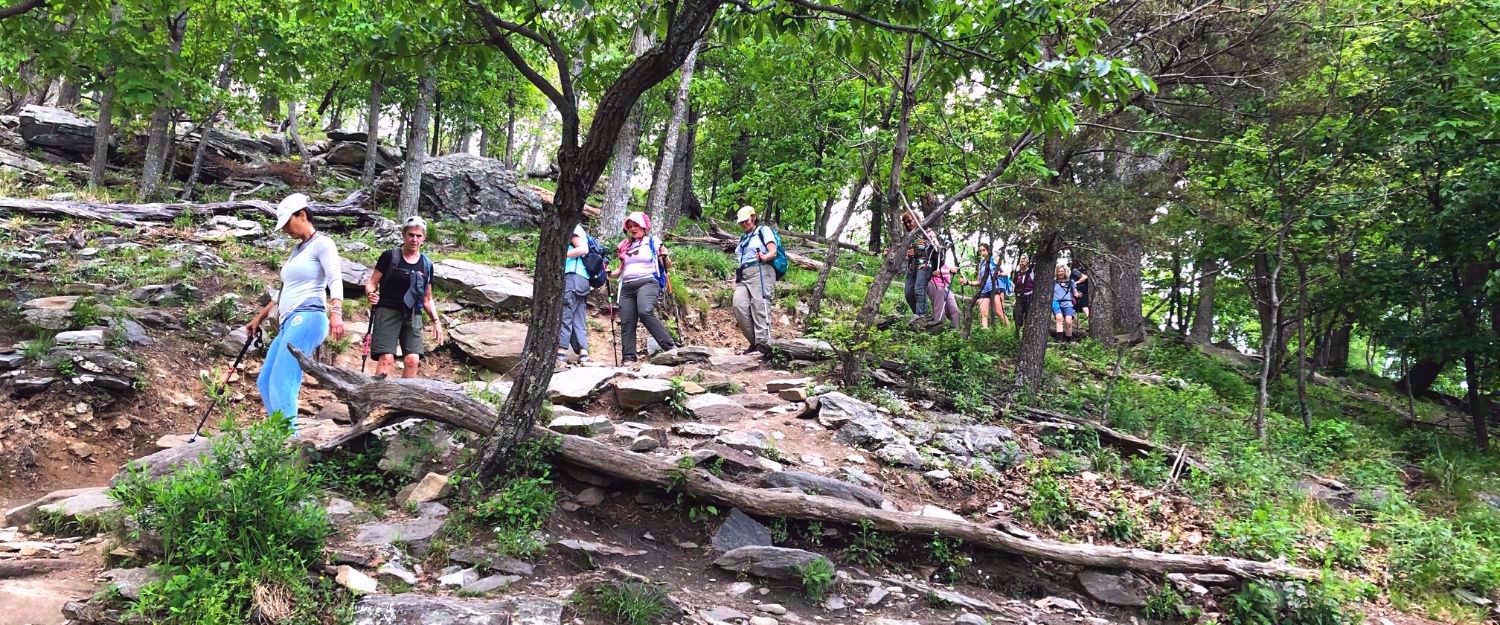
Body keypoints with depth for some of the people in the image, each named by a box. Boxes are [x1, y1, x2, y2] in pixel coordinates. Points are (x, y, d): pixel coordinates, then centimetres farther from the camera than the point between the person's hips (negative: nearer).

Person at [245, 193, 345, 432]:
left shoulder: (322, 244, -2)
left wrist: (335, 312, -35)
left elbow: (335, 280, -18)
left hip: (307, 319, -10)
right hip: (289, 323, 10)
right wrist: (259, 317, 38)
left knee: (281, 384, -20)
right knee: (265, 383, 5)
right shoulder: (297, 250, 25)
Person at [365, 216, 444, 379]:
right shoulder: (390, 256, 0)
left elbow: (427, 298, 18)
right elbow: (371, 282, 3)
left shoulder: (426, 265, 11)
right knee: (386, 358, -16)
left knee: (412, 360, -10)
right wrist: (371, 294, -20)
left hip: (413, 316, 4)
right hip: (388, 312, -3)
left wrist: (436, 320, 7)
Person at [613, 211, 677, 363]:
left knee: (645, 312, -30)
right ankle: (628, 358, -10)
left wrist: (666, 258, -14)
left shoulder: (653, 242, 9)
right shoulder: (625, 246, 22)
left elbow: (668, 266, 8)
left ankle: (670, 347, -30)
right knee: (626, 322, -7)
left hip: (647, 282, -6)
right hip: (627, 287, 6)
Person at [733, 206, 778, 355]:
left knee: (760, 307, -17)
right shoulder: (743, 237, 29)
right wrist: (736, 278, 17)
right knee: (739, 306, -16)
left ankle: (763, 344, -23)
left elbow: (773, 253, -2)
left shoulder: (763, 231, 9)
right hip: (743, 275, 6)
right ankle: (754, 342, -10)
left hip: (760, 272, -6)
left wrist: (764, 257, -23)